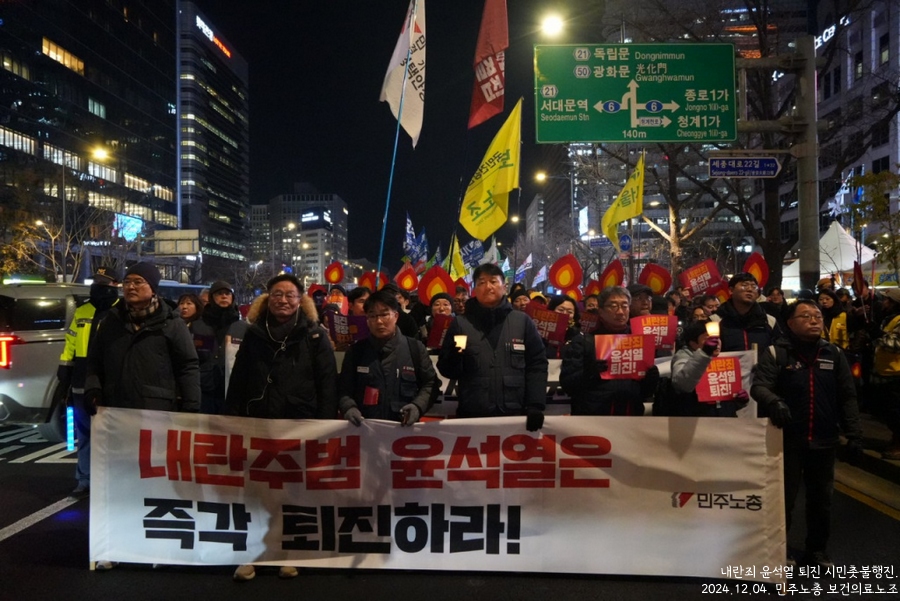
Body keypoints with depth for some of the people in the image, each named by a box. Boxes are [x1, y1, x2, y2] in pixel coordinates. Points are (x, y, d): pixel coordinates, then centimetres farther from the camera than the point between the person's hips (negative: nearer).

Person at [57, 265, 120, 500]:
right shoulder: (81, 312, 12)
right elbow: (70, 345, 16)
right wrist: (64, 373, 11)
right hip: (82, 386, 5)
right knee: (83, 436, 12)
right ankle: (84, 482, 21)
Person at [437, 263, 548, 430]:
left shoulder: (523, 321, 5)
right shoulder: (460, 323, 5)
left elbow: (537, 365, 4)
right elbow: (447, 370, 5)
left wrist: (535, 406, -5)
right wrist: (454, 357, -16)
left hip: (516, 415, 1)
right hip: (472, 415, 0)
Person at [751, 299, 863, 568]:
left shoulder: (834, 354, 5)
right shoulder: (776, 353, -7)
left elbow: (847, 397, 7)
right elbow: (758, 386, -17)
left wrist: (854, 434, 2)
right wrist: (774, 401, -38)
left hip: (823, 441, 4)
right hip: (788, 440, -3)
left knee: (821, 498, 15)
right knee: (784, 497, 6)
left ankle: (817, 550, 33)